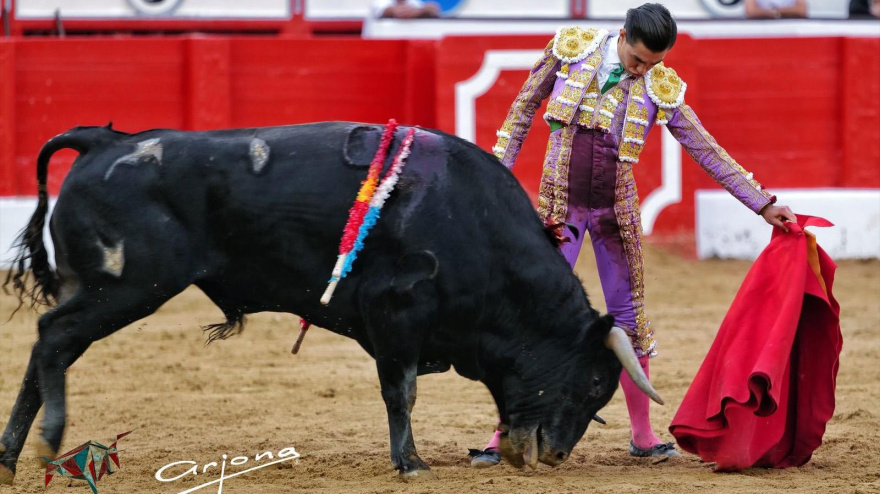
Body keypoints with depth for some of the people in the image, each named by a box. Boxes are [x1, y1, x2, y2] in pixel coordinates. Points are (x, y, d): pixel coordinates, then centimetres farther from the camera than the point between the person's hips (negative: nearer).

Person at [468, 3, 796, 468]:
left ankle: (642, 434, 17)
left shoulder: (660, 88, -4)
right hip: (559, 206, -1)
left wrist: (763, 204, -2)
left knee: (629, 317, 5)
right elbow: (524, 108, 5)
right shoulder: (570, 50, -6)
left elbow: (708, 151, 0)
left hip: (616, 211, 1)